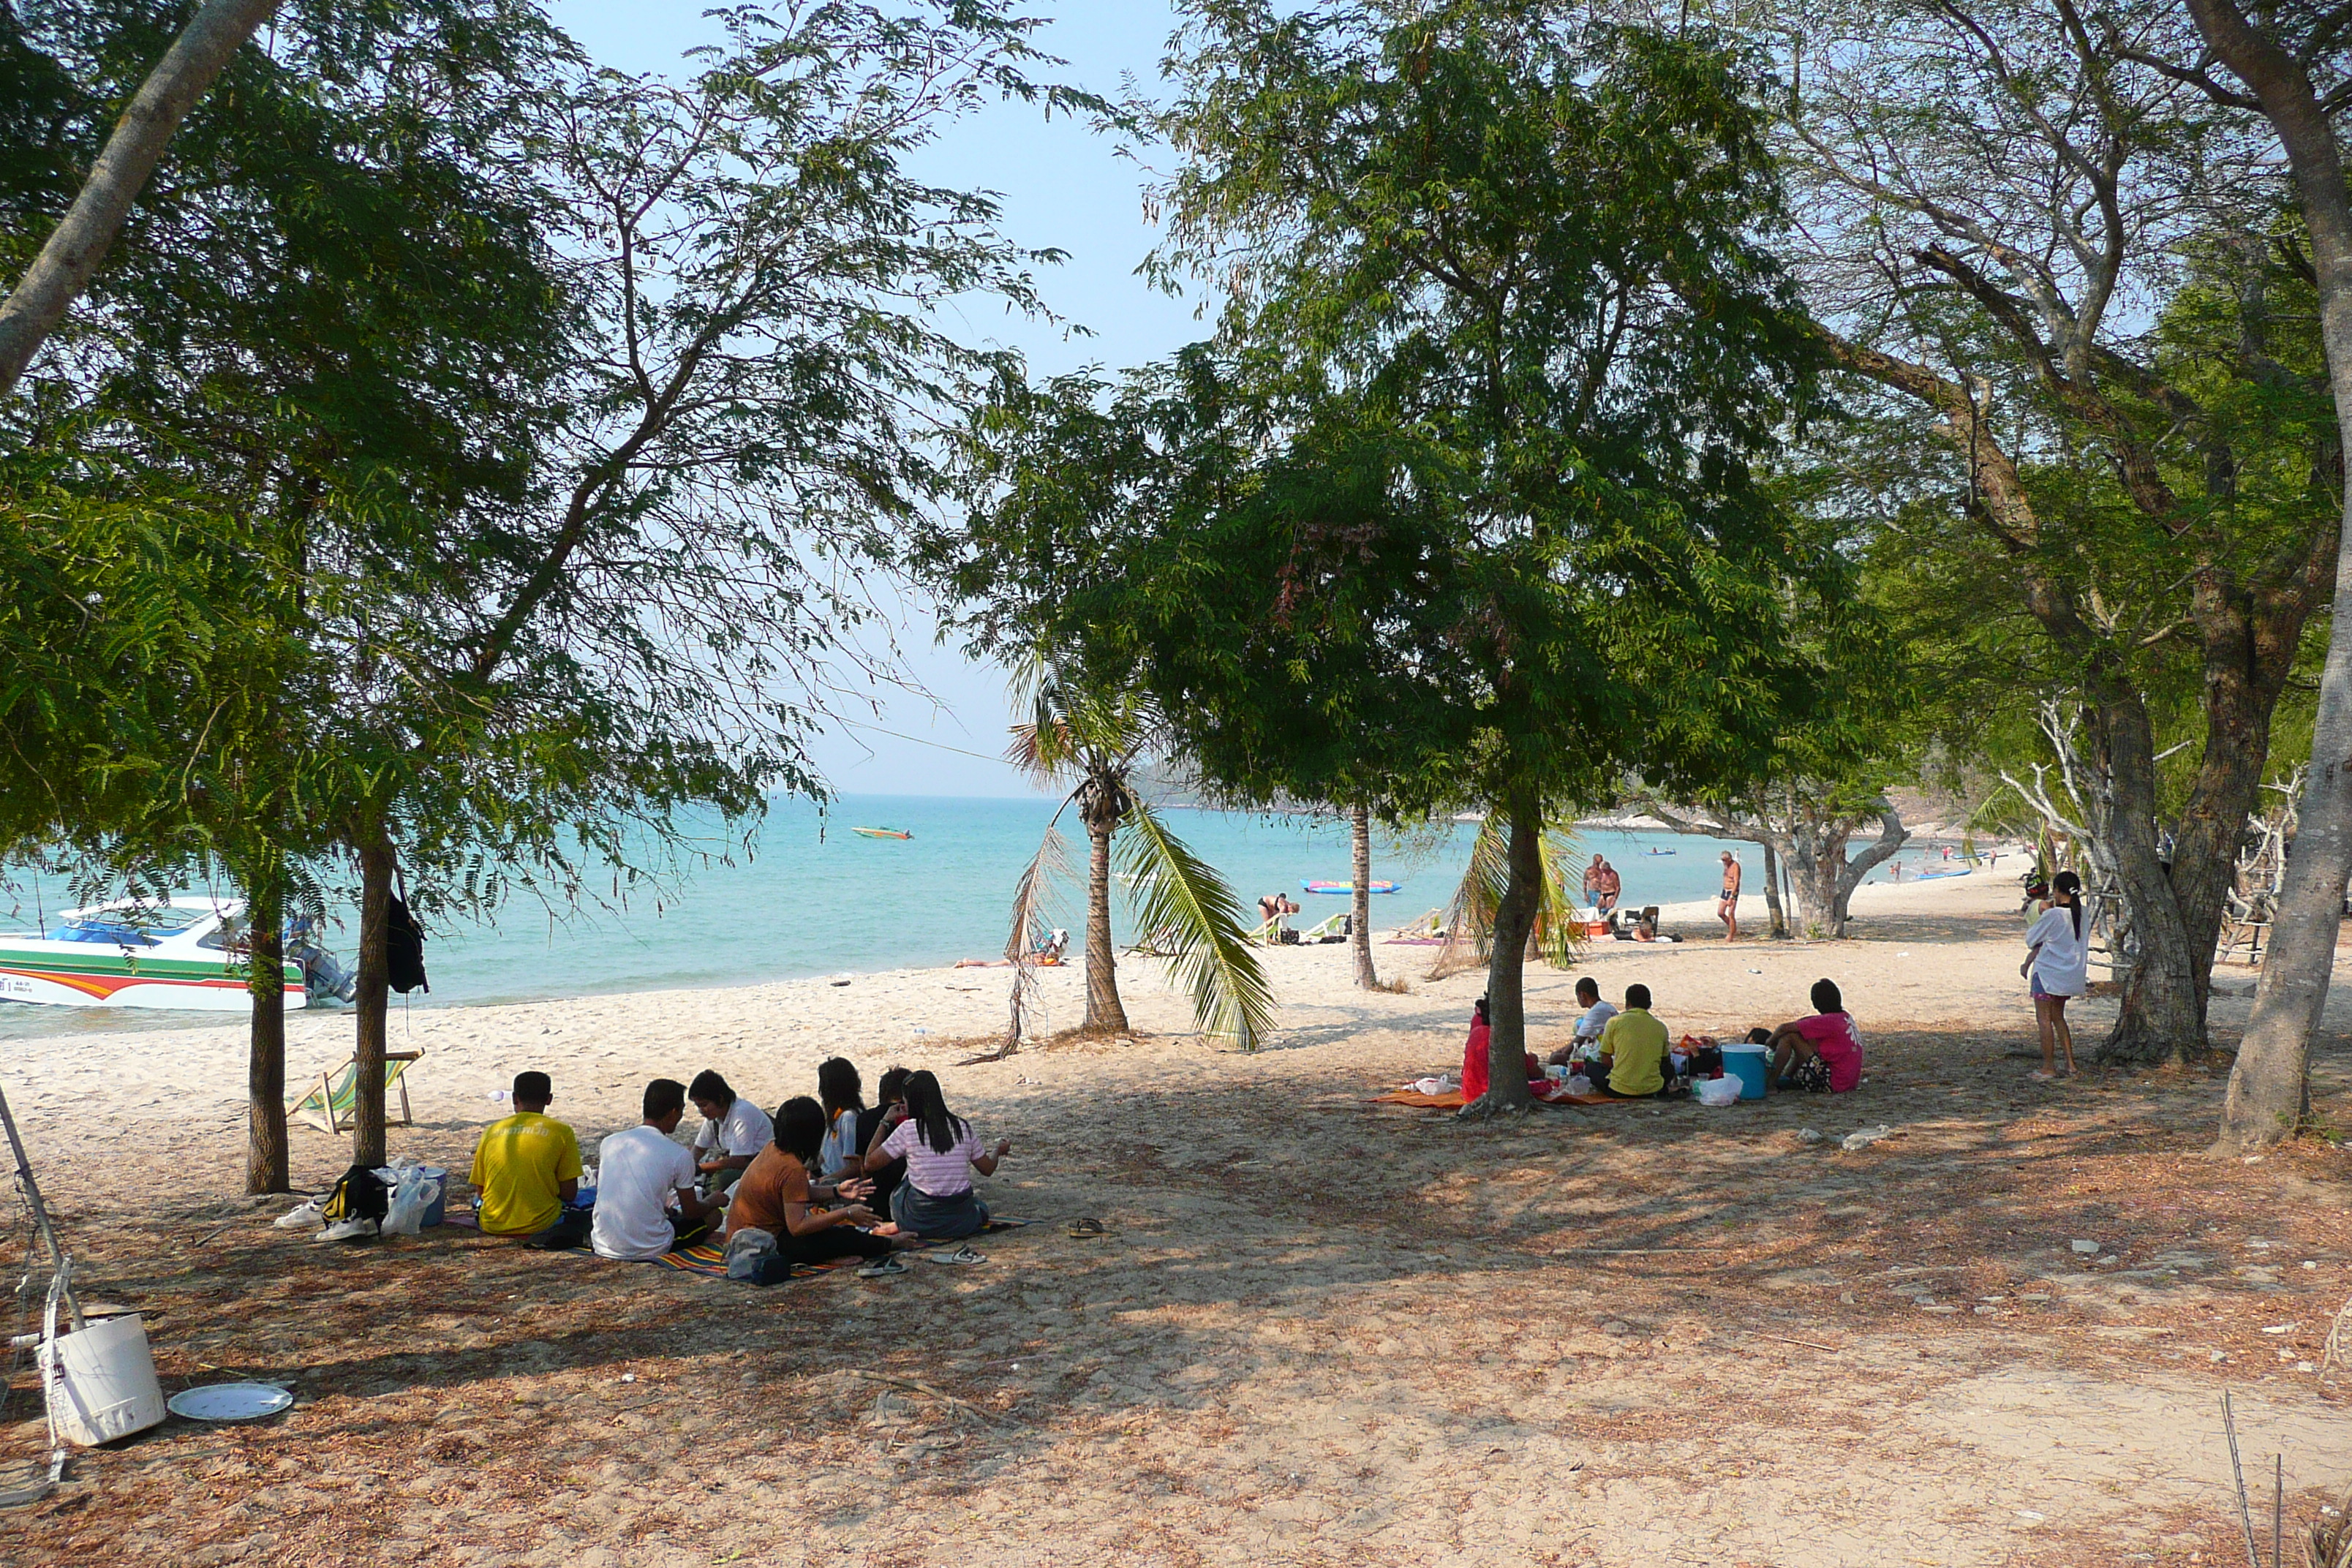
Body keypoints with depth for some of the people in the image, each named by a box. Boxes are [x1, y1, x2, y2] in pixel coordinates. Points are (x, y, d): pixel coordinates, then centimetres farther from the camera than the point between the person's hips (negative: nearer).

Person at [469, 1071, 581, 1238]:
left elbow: (480, 1191, 6)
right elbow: (569, 1194, -7)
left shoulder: (491, 1131, 3)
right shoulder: (561, 1132, -6)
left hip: (492, 1227, 5)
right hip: (541, 1226, -5)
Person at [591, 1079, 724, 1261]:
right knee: (713, 1214, 14)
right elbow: (691, 1212, 0)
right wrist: (715, 1203, 23)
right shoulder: (679, 1155, -13)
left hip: (604, 1247, 4)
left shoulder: (609, 1143, 1)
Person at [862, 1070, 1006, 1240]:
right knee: (980, 1206, 37)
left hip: (918, 1224, -3)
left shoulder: (907, 1129, -9)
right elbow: (987, 1169, 9)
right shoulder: (964, 1128, 0)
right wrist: (998, 1150, 32)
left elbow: (870, 1163, -3)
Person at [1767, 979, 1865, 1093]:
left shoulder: (1828, 1021, -17)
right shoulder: (1846, 1017, 9)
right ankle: (1787, 1077, 26)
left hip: (1833, 1083, -9)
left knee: (1789, 1037, -9)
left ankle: (1771, 1080, -1)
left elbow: (1785, 1028, -15)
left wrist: (1771, 1040, 4)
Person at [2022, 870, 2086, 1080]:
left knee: (2044, 1019, 1)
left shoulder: (2052, 915, -19)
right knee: (2058, 1017, 20)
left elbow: (2031, 940, -6)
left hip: (2048, 973, -7)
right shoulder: (2083, 914, 3)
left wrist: (2042, 915, 3)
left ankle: (2048, 1068, 2)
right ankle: (2070, 1062, 20)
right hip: (2072, 974, 7)